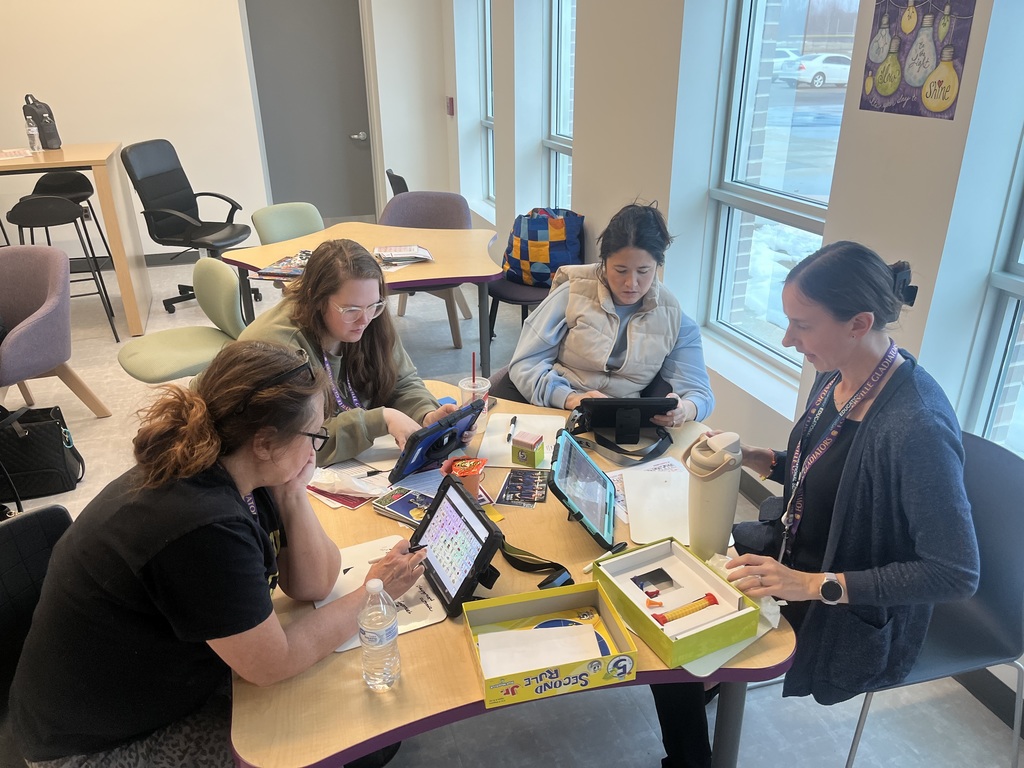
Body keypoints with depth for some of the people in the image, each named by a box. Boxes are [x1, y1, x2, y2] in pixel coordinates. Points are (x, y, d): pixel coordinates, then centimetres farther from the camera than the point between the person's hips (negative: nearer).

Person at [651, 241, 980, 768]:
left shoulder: (918, 426, -31)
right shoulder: (836, 376, -6)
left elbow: (957, 573, -26)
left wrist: (813, 585, -29)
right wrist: (755, 458, -7)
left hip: (852, 620, -8)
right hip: (795, 551, 8)